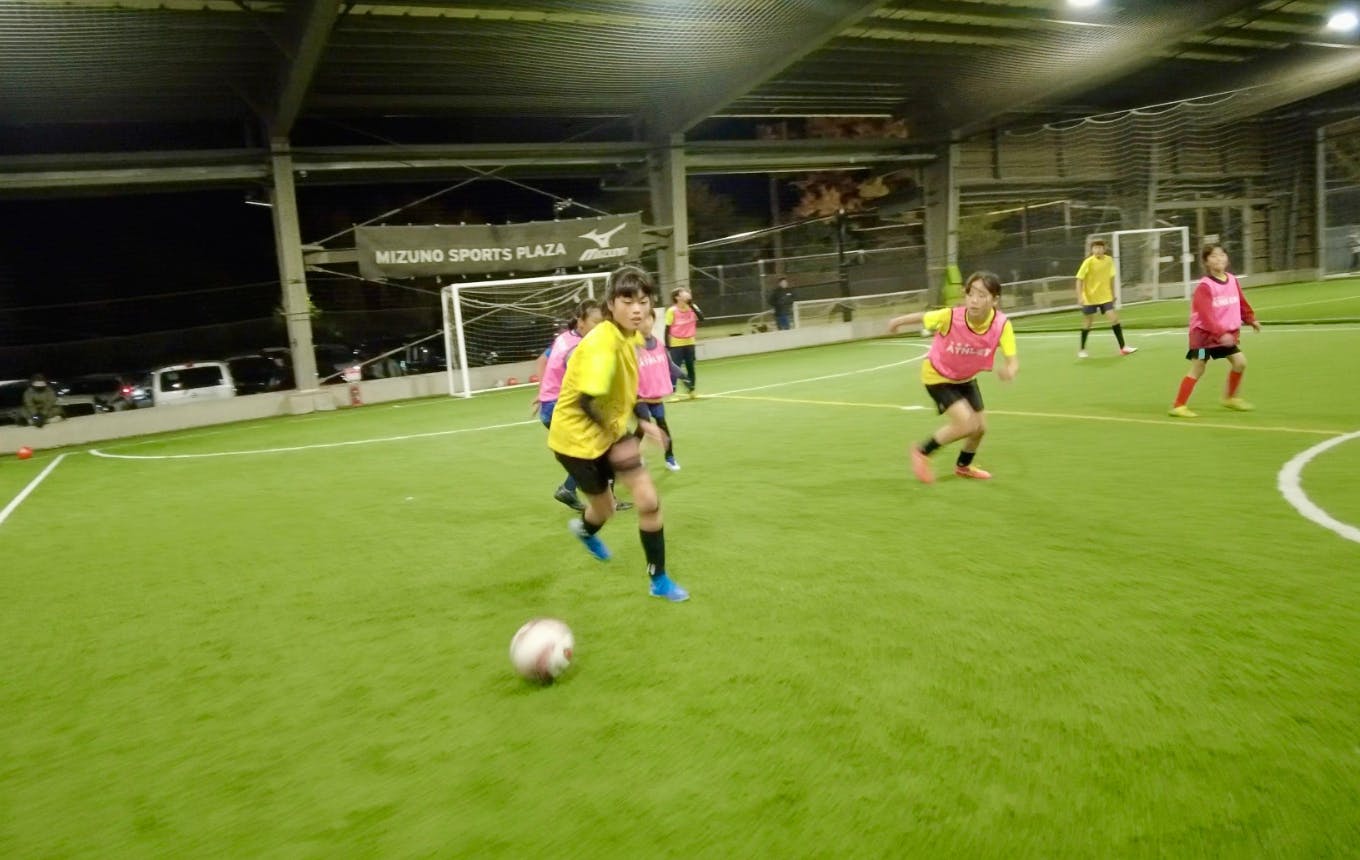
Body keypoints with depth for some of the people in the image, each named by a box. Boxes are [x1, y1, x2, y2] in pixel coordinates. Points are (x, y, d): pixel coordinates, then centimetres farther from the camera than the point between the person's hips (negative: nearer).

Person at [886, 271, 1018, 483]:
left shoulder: (1002, 324, -28)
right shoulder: (950, 316, -35)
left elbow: (1013, 360, -30)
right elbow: (923, 316, -15)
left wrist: (1010, 371, -55)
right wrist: (897, 321, 4)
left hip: (966, 378, 5)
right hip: (937, 376, -5)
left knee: (980, 427, 14)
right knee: (966, 424, -19)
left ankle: (963, 466, 45)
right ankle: (922, 452, 5)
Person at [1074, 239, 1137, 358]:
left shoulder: (1109, 260, -1)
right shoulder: (1088, 262, -13)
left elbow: (1111, 278, 11)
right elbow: (1079, 280, -13)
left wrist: (1113, 294, 14)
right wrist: (1080, 297, -21)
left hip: (1105, 297, 3)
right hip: (1090, 298, -3)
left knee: (1114, 318, -7)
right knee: (1088, 323, 5)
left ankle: (1123, 348, -1)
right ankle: (1082, 350, 20)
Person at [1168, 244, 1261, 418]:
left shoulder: (1232, 280, 3)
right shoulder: (1204, 286, -19)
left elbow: (1241, 303, 19)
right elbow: (1206, 315, -26)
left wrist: (1251, 319, 21)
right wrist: (1221, 333, -31)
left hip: (1226, 334, 7)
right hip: (1204, 333, -7)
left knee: (1240, 362, 6)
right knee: (1197, 370, -8)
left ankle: (1230, 398, 24)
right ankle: (1178, 406, -5)